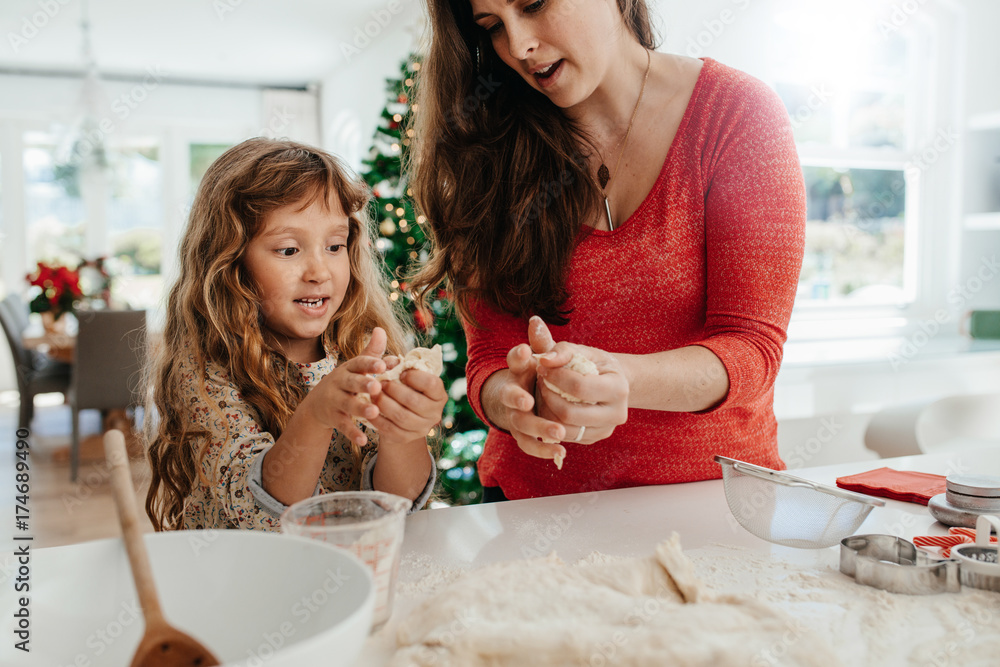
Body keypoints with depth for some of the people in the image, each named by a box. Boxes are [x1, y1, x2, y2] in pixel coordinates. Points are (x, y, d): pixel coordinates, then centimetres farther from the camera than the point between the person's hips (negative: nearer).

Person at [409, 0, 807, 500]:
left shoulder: (736, 113, -5)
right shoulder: (495, 154, 1)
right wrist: (511, 403, -25)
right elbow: (489, 356, -2)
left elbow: (752, 349, -10)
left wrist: (619, 379, -29)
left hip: (710, 494, -1)